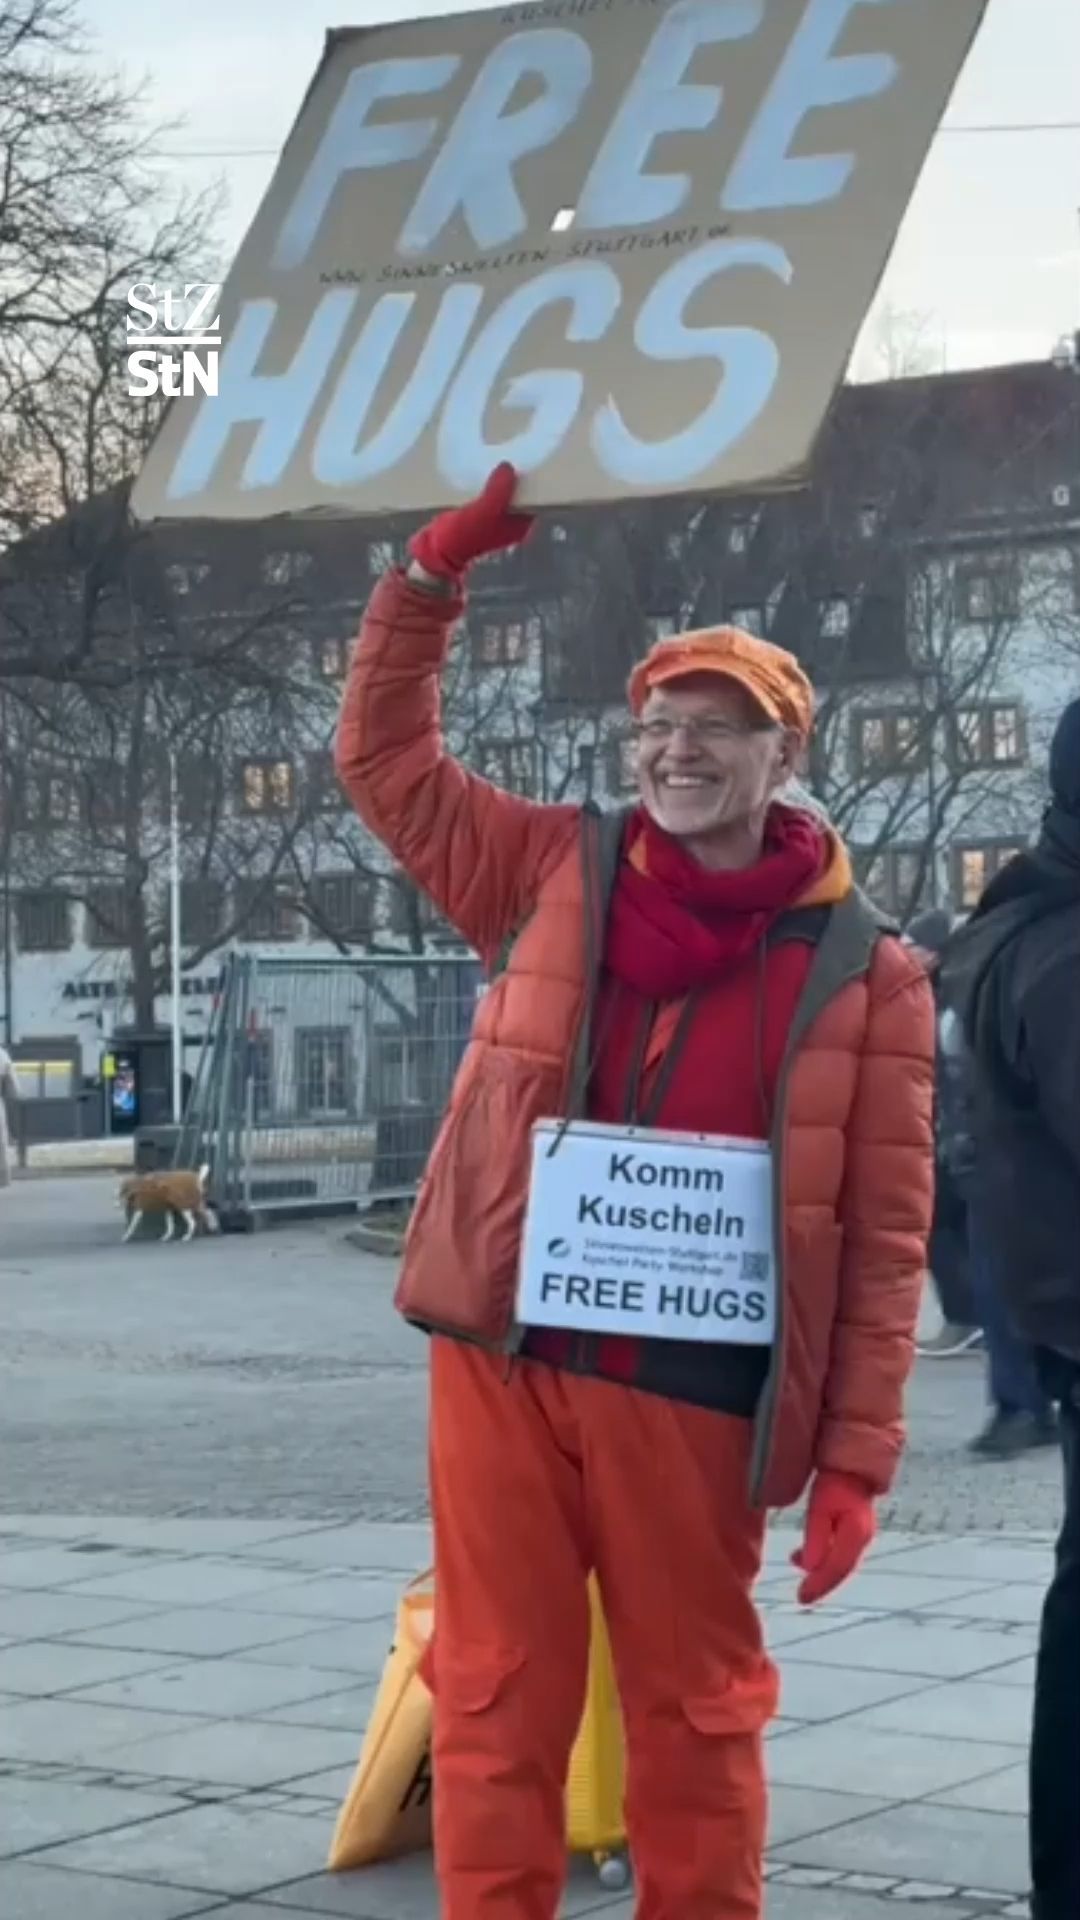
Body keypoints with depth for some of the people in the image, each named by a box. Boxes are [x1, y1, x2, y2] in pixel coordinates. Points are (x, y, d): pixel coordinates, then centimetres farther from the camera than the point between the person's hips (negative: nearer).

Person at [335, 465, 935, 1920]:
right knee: (497, 1699, 7)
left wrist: (856, 1457, -6)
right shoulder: (557, 876, 5)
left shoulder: (861, 971, -1)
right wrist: (437, 572, -1)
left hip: (692, 1391, -1)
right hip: (507, 1358, 2)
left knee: (695, 1709, 11)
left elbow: (885, 1236, -2)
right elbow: (385, 756, 10)